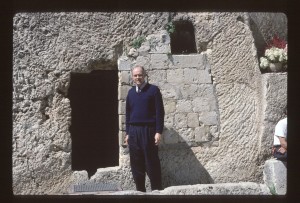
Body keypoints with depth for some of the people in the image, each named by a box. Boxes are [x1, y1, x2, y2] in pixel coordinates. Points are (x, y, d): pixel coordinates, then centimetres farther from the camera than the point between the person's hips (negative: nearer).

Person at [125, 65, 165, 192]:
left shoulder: (153, 90, -2)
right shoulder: (131, 92, 13)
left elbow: (160, 112, -5)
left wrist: (158, 132, -12)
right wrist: (127, 133, 14)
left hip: (148, 131, -5)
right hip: (133, 132, 5)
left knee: (152, 164, -3)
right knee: (136, 165, 6)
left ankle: (156, 190, 3)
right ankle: (140, 190, 14)